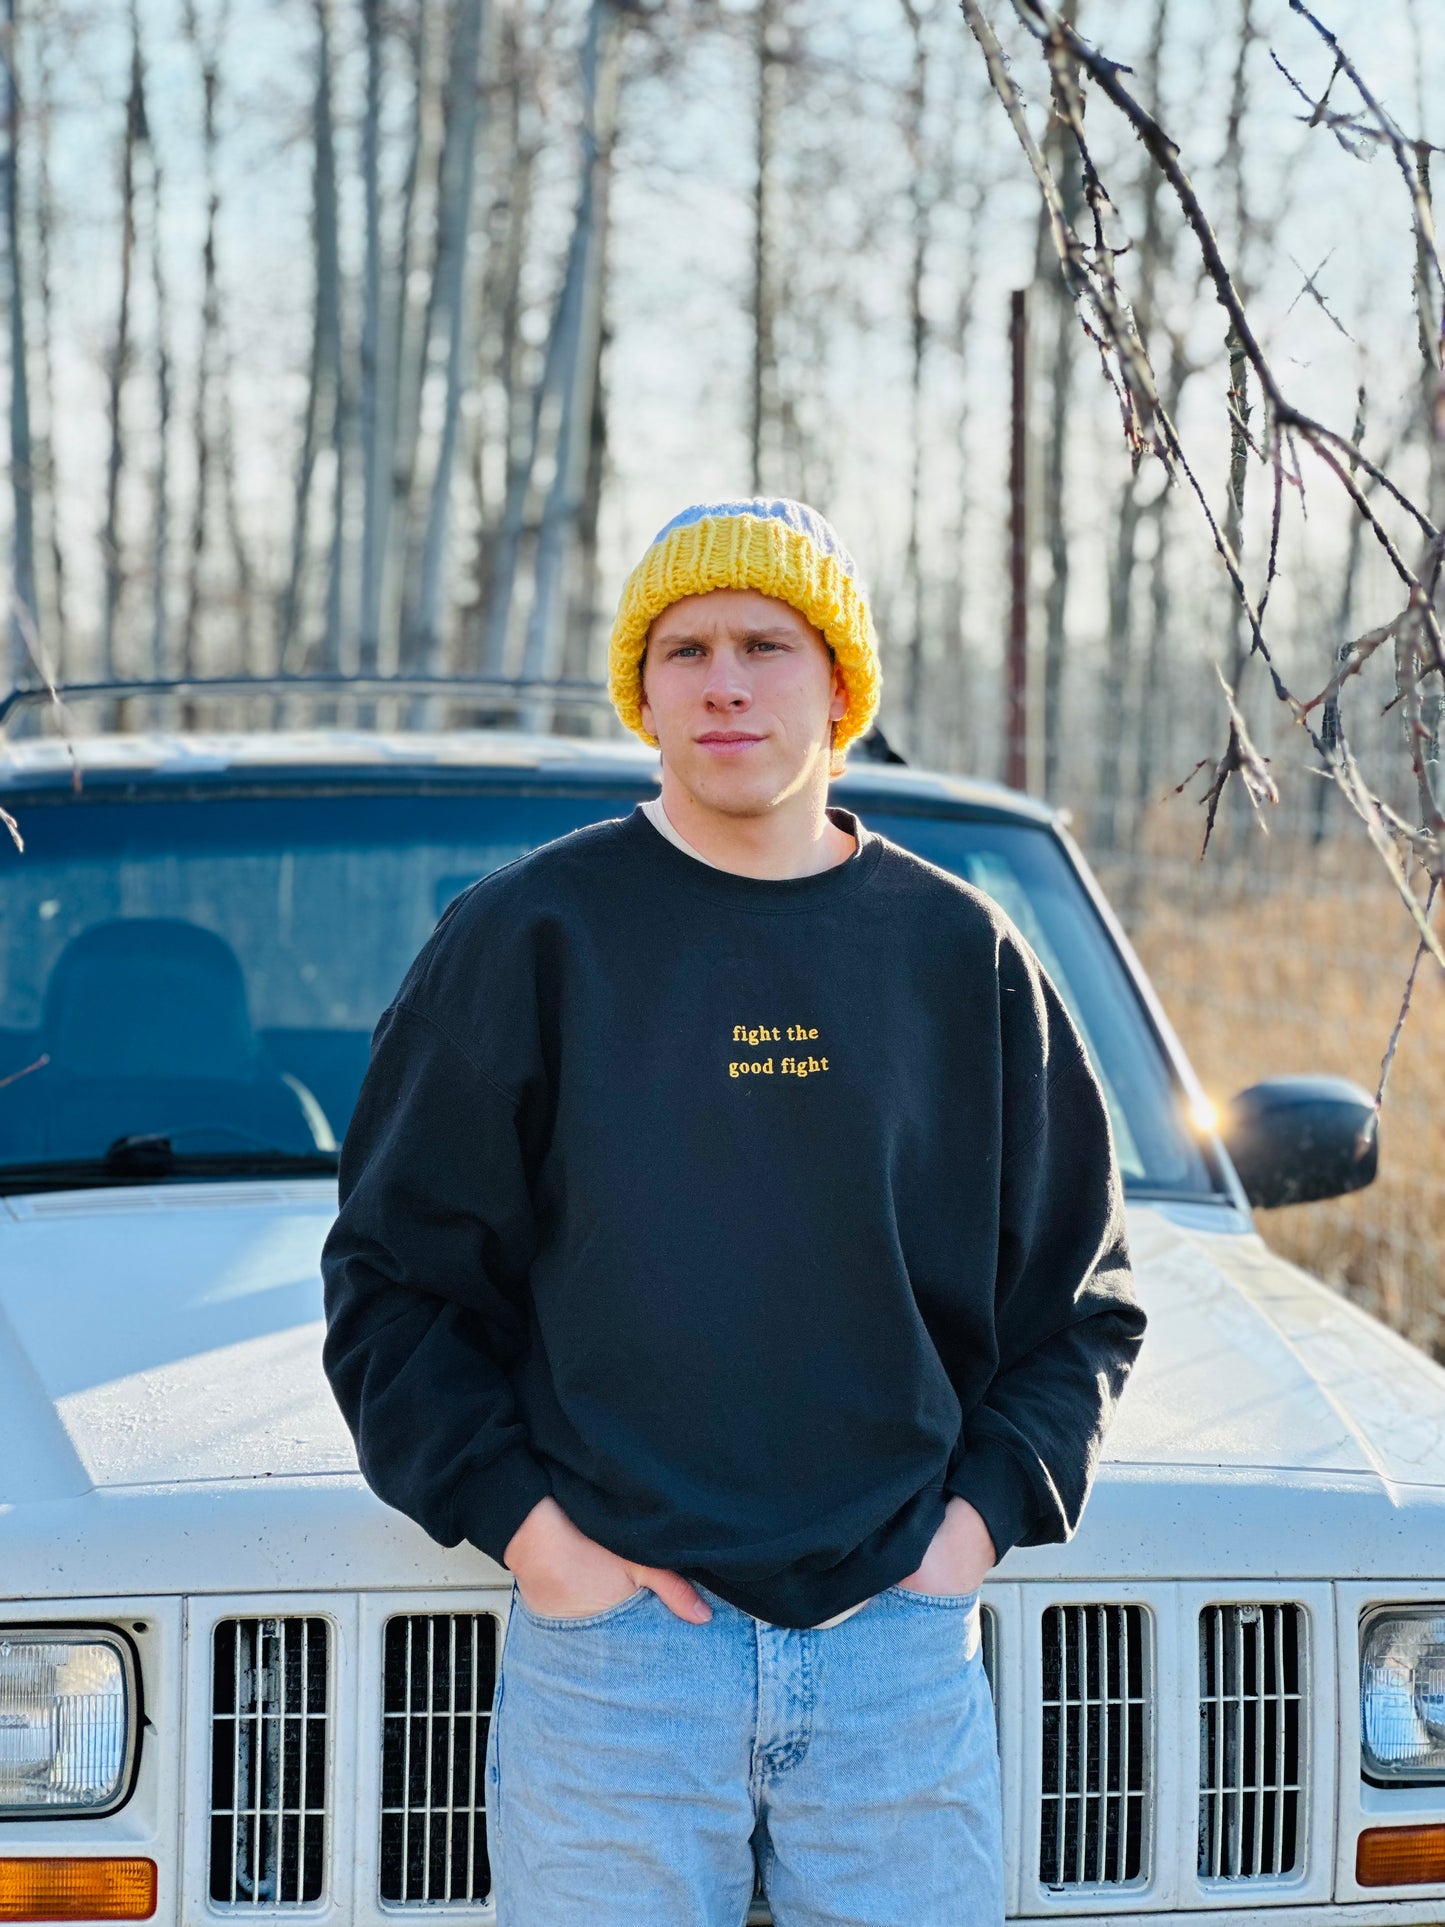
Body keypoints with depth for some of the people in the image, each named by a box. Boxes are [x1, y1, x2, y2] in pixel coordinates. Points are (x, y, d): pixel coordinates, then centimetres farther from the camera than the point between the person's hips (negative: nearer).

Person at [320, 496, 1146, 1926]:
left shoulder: (961, 953, 8)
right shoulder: (531, 936, 2)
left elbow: (1081, 1296, 14)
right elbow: (390, 1278, 3)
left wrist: (988, 1505, 0)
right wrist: (514, 1516, -7)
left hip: (901, 1643, 2)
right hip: (612, 1642, -2)